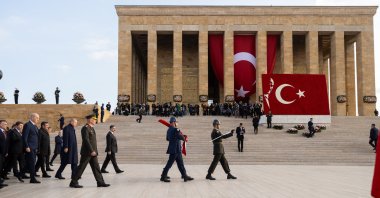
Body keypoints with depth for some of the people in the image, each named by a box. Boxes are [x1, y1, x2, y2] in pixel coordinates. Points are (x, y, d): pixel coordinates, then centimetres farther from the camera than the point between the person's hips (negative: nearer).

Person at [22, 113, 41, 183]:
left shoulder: (35, 126, 17)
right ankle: (33, 178, -5)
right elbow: (24, 137, -15)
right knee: (32, 163, -7)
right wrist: (27, 147, -19)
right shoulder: (27, 125, -10)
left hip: (34, 148, 9)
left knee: (30, 163, 11)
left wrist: (37, 147, 15)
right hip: (29, 148, -9)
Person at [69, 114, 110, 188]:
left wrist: (94, 151, 18)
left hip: (92, 152, 9)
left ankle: (100, 182, 8)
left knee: (96, 167, 7)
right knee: (81, 167, -3)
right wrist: (92, 151, -24)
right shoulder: (85, 128, -13)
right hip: (87, 152, -9)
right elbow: (86, 140, -21)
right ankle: (73, 182, 5)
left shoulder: (91, 128, 16)